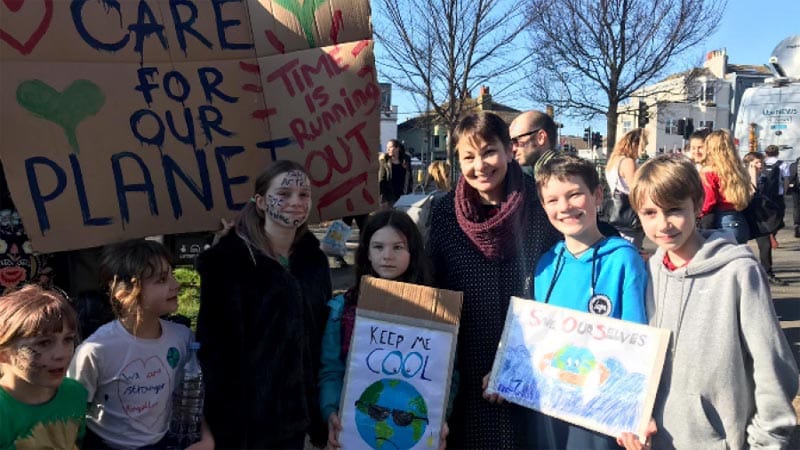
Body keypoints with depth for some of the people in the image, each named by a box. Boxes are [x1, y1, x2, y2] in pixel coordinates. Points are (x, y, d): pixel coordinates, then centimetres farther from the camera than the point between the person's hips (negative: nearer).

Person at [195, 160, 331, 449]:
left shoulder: (314, 260, 5)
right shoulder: (226, 261, -12)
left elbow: (321, 335, 9)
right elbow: (213, 345, -14)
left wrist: (323, 408, 8)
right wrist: (224, 417, -16)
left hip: (297, 409, 5)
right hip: (246, 410, -5)